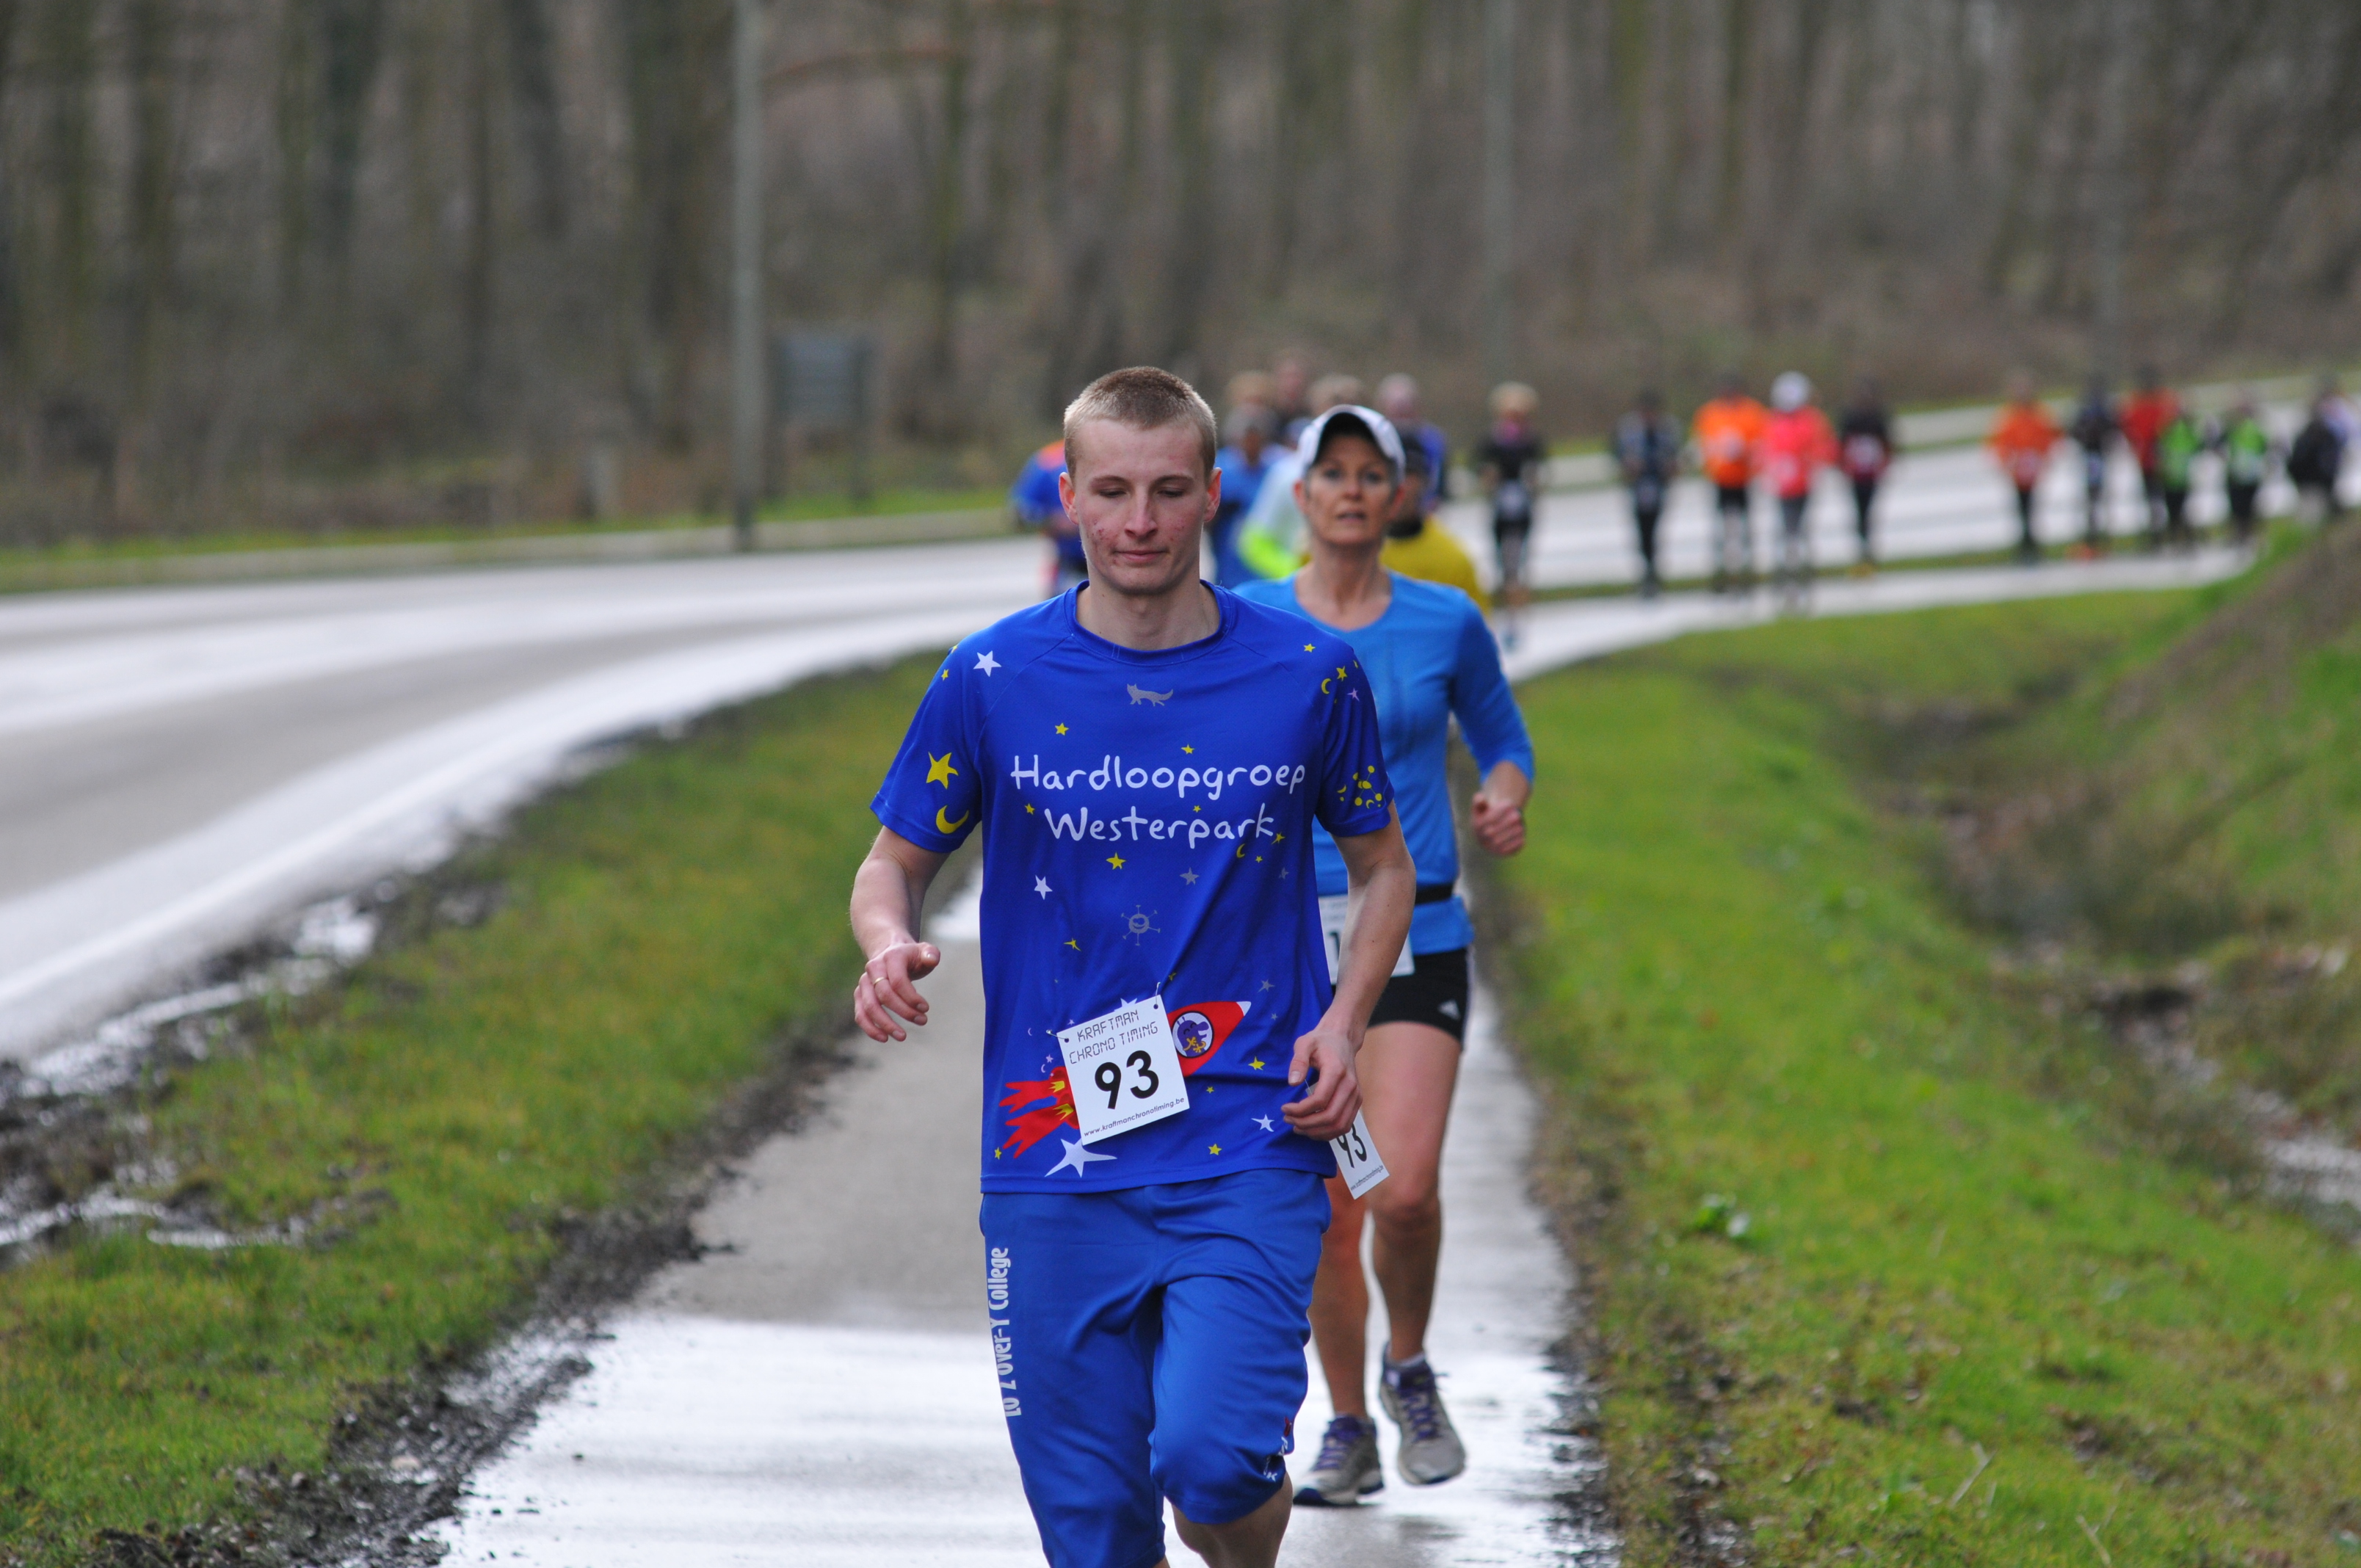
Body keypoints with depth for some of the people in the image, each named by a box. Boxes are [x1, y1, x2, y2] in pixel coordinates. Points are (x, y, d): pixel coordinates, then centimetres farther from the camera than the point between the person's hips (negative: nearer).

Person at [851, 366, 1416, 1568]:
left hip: (1252, 1156, -1)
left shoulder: (1307, 675, 1)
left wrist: (1343, 1022, -2)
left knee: (1210, 1457, -20)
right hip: (1054, 1164, 1)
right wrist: (888, 942, -13)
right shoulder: (995, 680, 1)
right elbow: (895, 863, 11)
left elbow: (1383, 867, 16)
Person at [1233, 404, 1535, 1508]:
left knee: (1404, 1190, -16)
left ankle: (1409, 1371, 13)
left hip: (1417, 940, -1)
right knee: (1327, 1209, 0)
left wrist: (1506, 801, -5)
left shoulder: (1447, 623, 2)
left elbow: (1501, 738, 16)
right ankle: (1349, 1434, 17)